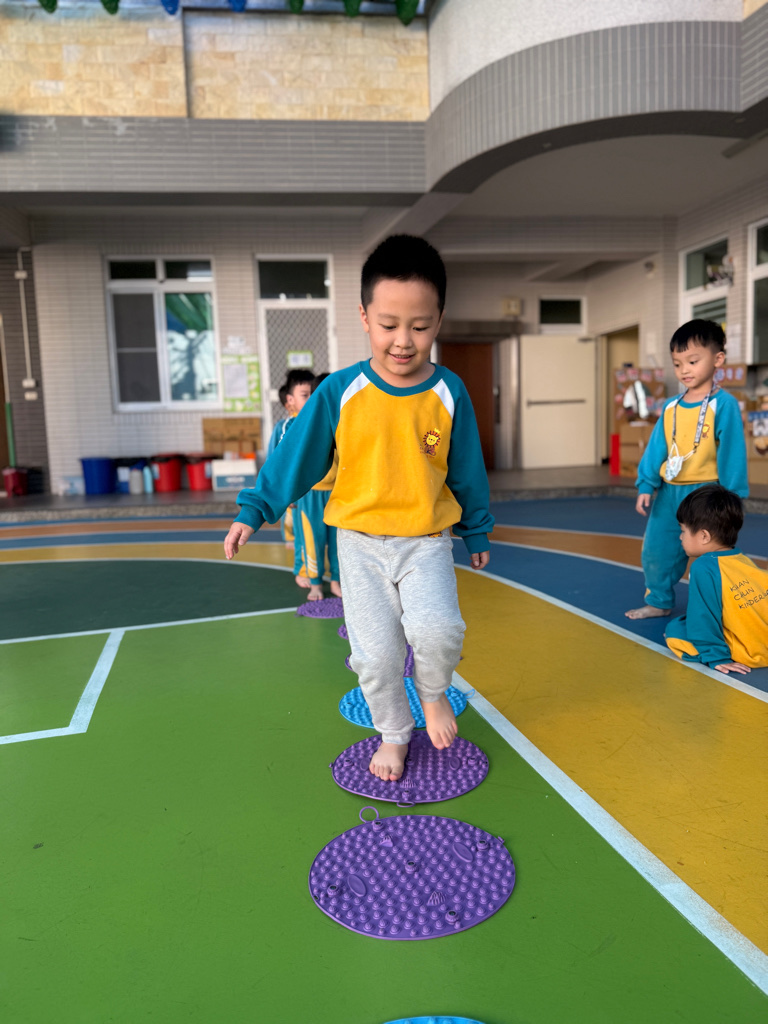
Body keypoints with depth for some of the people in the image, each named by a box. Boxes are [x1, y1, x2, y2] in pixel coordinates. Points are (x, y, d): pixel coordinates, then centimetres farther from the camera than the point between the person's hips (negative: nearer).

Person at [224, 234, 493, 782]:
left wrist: (478, 531, 17)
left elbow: (467, 470, 8)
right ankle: (394, 734, 31)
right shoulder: (341, 392, -8)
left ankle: (434, 693, 13)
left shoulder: (449, 393, -4)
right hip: (360, 540, 1)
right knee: (375, 653, 3)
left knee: (438, 630, -22)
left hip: (426, 540, 0)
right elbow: (296, 455, 1)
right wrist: (254, 511, 0)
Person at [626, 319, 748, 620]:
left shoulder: (724, 405, -10)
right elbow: (656, 449, 8)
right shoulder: (670, 408, 6)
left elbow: (732, 453, -10)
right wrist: (646, 485, 0)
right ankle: (659, 601, 31)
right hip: (669, 494, 6)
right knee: (656, 550, 13)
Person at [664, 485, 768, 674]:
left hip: (745, 657, -8)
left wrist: (716, 657, -8)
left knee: (675, 629, 2)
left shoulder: (704, 568, -15)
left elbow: (704, 617, -15)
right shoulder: (745, 561, 8)